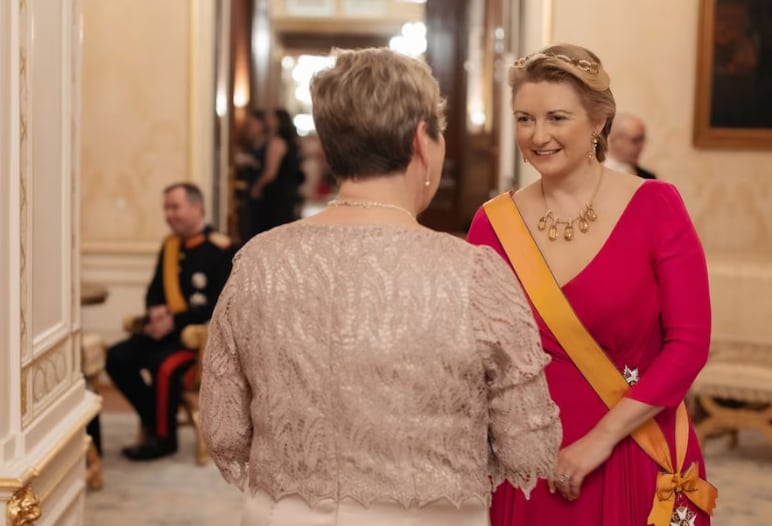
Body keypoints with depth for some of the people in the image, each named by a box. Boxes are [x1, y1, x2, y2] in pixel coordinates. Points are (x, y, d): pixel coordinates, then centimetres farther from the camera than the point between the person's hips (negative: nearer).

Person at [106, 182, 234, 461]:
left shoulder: (219, 249, -10)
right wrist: (156, 311, -4)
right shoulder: (170, 245, 12)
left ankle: (164, 438, -12)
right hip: (167, 328, 7)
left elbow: (218, 307, -16)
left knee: (164, 364, -33)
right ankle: (153, 421, 1)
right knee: (117, 358, -13)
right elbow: (155, 291, 20)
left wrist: (174, 321, -21)